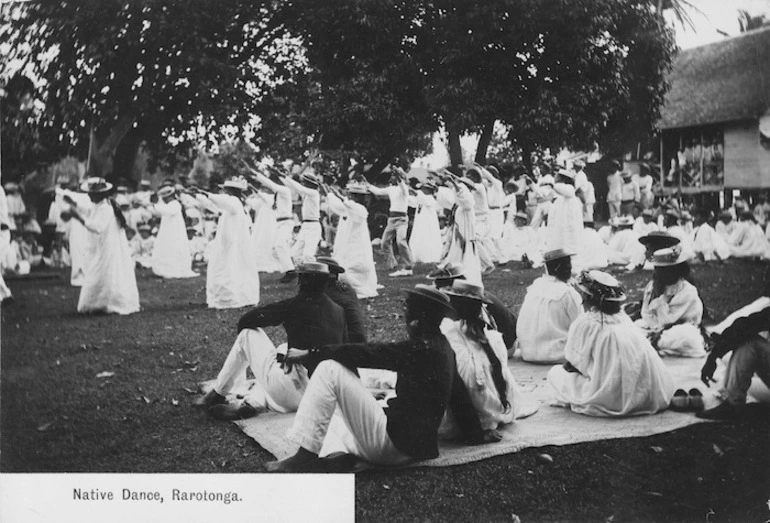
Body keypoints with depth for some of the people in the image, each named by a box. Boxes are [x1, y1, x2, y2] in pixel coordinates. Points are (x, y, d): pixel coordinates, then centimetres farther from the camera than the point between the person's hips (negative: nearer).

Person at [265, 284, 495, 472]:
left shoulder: (420, 349, -17)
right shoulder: (442, 347, 8)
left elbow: (364, 354, -17)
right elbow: (459, 395, 16)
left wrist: (310, 354, -10)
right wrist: (476, 435, 26)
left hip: (391, 442, -10)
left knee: (329, 369, -15)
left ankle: (305, 457, -15)